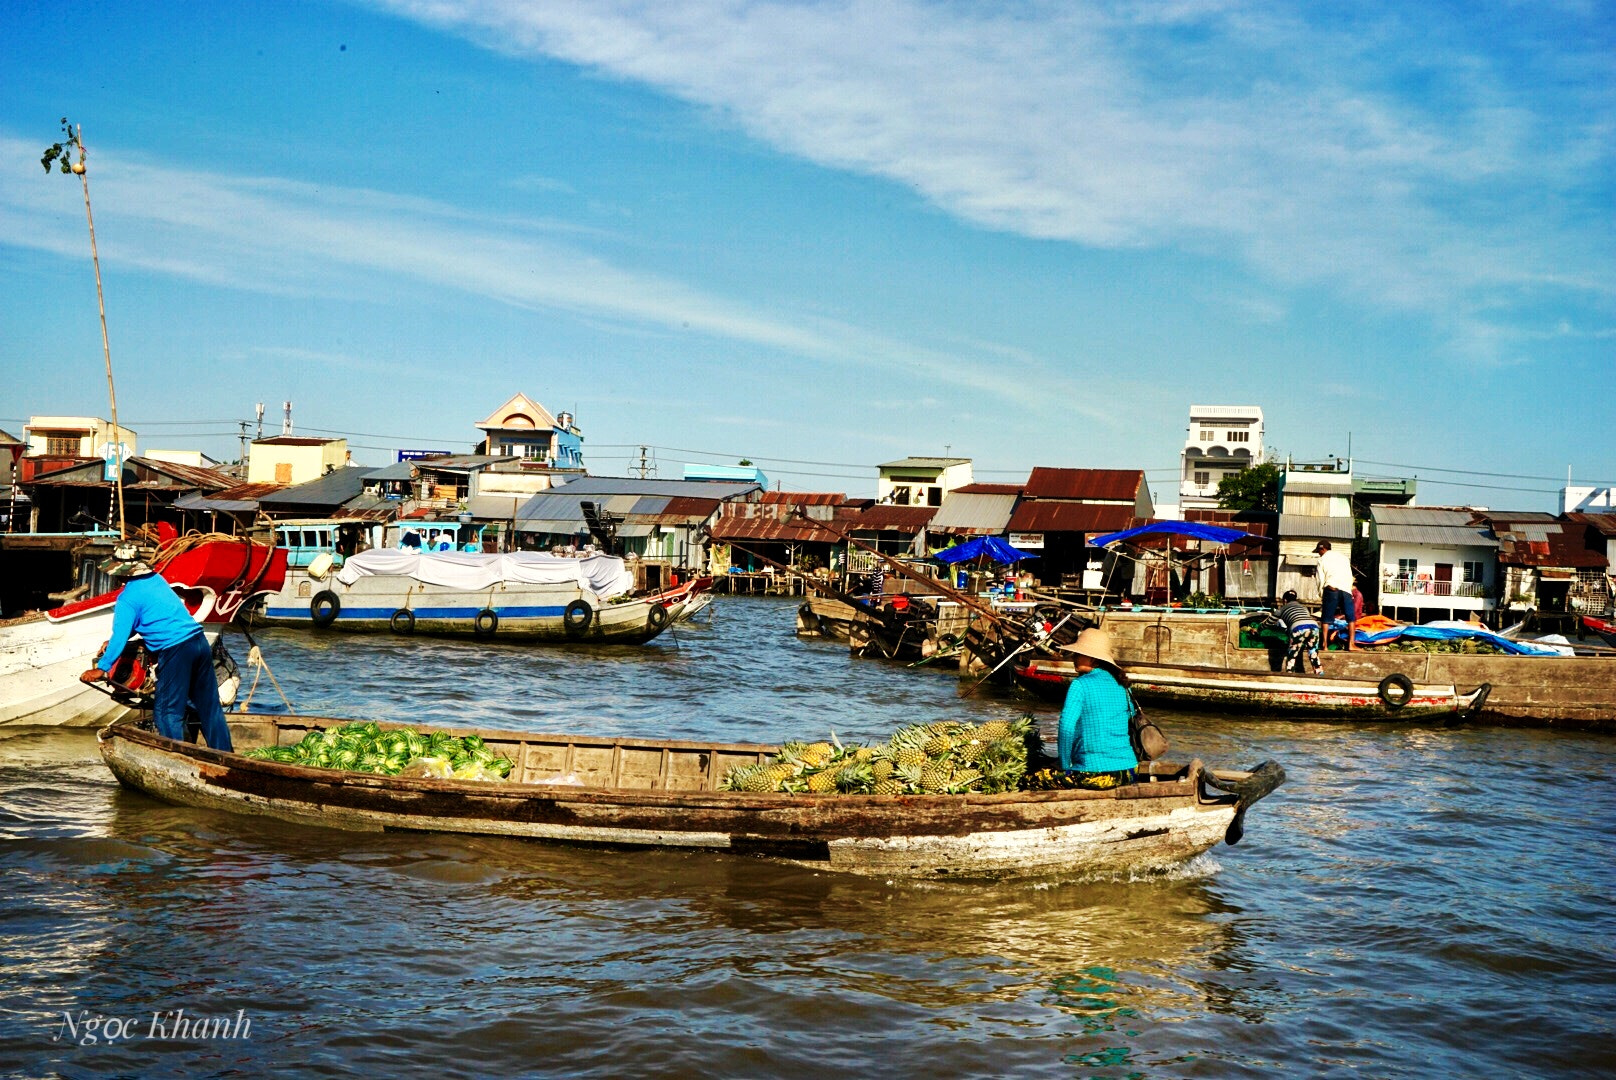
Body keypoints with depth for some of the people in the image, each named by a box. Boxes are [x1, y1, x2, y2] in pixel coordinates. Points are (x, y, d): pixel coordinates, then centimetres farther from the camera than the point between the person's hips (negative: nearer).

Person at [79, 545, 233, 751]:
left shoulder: (128, 598, -8)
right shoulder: (156, 579, 16)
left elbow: (120, 636, -10)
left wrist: (101, 669, -3)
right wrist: (112, 642, 29)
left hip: (175, 650, -8)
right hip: (199, 641, 8)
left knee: (168, 712, 3)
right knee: (209, 705, 13)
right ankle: (224, 754, 18)